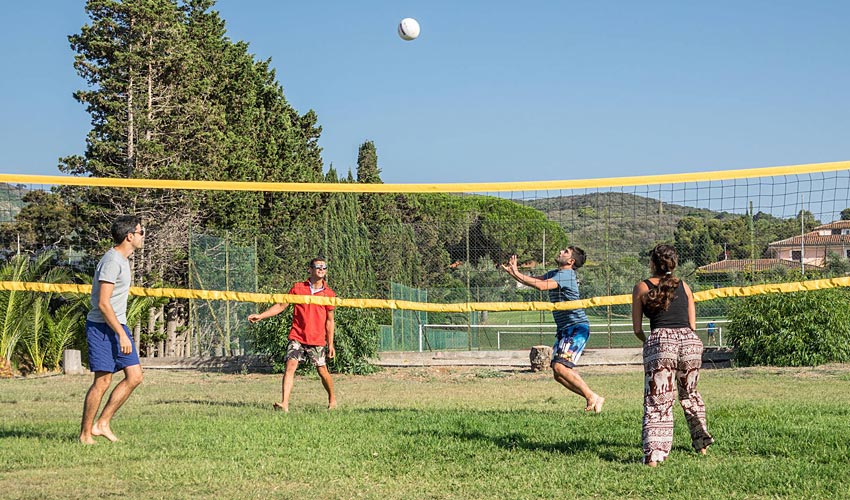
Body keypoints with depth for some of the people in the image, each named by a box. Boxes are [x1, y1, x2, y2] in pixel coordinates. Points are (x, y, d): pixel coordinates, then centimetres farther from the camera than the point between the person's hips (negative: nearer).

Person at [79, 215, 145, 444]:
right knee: (103, 381, -7)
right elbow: (103, 303, -21)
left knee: (135, 376, 3)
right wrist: (122, 335, -22)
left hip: (118, 326, 10)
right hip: (102, 328, -10)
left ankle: (102, 424, 9)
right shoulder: (112, 261, -16)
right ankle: (85, 434, 4)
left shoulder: (123, 259, 15)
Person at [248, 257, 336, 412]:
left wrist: (330, 344, 7)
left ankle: (332, 398, 29)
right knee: (290, 365, -16)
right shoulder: (298, 288, 5)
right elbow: (281, 306, 10)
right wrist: (260, 316, 1)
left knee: (322, 371, 4)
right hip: (297, 337, 0)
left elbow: (329, 321, 9)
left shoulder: (329, 293, 4)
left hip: (317, 341, 0)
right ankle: (284, 404, -22)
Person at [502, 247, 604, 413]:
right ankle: (592, 399, 11)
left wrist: (517, 275, -26)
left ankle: (592, 397, -10)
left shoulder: (566, 275, -15)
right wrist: (513, 272, -2)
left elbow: (542, 285, -29)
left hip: (577, 327, -9)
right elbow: (533, 280, 14)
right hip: (564, 329, 10)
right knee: (558, 374, 3)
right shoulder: (554, 273, 16)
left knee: (560, 367, -21)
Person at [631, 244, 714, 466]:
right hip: (689, 340, 3)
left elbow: (637, 329, 9)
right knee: (689, 394, 25)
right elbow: (692, 325, 18)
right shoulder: (683, 286, 19)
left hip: (660, 341, -3)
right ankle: (701, 442, 31)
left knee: (657, 401, -3)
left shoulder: (641, 288, 10)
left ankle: (653, 454, -14)